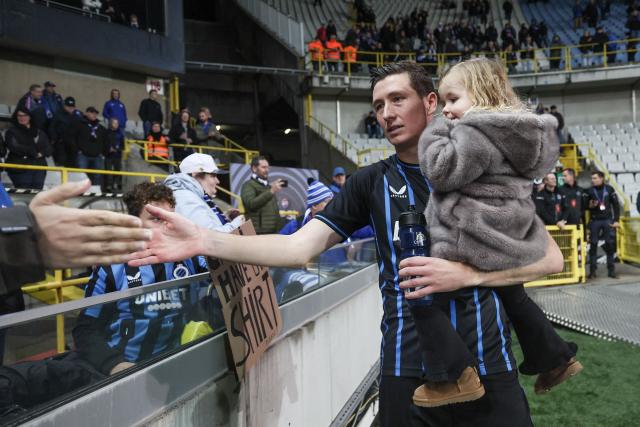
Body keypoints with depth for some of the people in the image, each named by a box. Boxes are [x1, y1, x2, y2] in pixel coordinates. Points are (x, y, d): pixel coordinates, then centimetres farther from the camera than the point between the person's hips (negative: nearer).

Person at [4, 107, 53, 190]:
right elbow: (14, 147, -11)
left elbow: (49, 148, 11)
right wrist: (34, 152, -10)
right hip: (20, 169, -4)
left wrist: (41, 153, -11)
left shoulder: (39, 132, 18)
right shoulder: (12, 131, 5)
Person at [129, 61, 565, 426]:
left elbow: (550, 257, -3)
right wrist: (203, 240, -18)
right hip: (409, 372, 1)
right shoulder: (371, 182, 2)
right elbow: (299, 247, -7)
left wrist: (464, 273, -17)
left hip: (489, 366, 0)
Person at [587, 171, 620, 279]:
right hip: (594, 221, 0)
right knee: (593, 245, 0)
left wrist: (616, 220, -1)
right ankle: (592, 270, 4)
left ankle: (611, 270, 9)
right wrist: (590, 206, -14)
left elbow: (616, 205, 4)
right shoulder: (590, 191, 2)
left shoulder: (609, 189, 1)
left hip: (608, 220, 0)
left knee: (610, 245, 2)